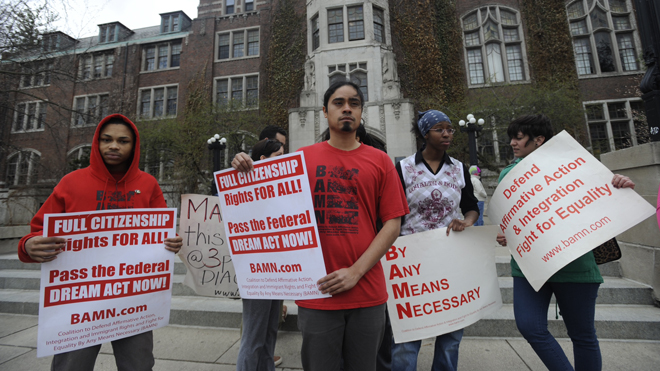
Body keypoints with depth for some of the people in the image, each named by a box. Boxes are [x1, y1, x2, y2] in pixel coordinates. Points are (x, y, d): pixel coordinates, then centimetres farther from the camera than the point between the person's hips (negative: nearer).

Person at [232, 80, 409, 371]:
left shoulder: (379, 161, 2)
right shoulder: (303, 158, 2)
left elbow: (393, 224, -2)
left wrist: (356, 271, -11)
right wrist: (248, 172, -10)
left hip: (368, 294, 1)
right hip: (316, 293, 0)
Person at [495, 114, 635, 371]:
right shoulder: (508, 174, 6)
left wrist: (621, 186, -15)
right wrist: (503, 236, -7)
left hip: (573, 263, -2)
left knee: (582, 333, 12)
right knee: (529, 326, -5)